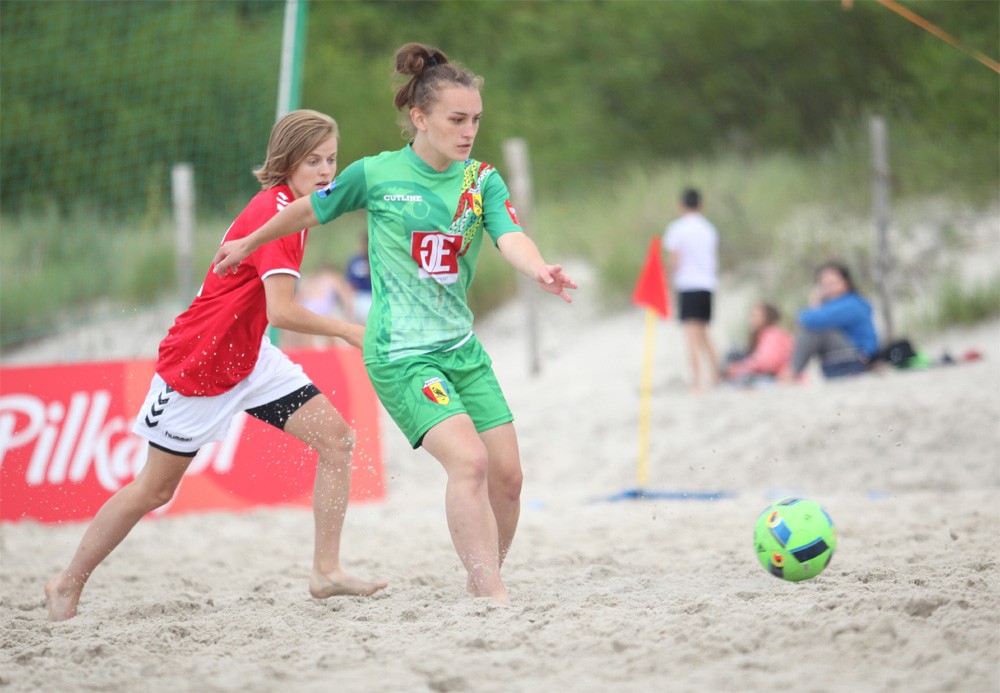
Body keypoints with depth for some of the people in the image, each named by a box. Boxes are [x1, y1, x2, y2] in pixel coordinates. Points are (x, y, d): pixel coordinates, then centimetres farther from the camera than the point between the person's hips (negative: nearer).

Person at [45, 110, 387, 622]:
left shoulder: (291, 207, 3)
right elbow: (281, 311, -34)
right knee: (156, 488, 4)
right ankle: (68, 585, 21)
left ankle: (326, 570, -4)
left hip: (248, 357, 8)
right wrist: (345, 330, -26)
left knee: (335, 437, -7)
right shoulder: (272, 211, -25)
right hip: (195, 364, -8)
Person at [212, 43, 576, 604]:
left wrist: (540, 269, -39)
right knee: (469, 461, -23)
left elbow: (511, 238, -16)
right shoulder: (377, 174, -6)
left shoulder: (482, 180, 2)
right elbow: (310, 210, 12)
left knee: (507, 475, 1)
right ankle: (493, 597, -22)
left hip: (463, 348, 5)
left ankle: (482, 588, 22)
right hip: (399, 354, -5)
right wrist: (249, 244, 25)